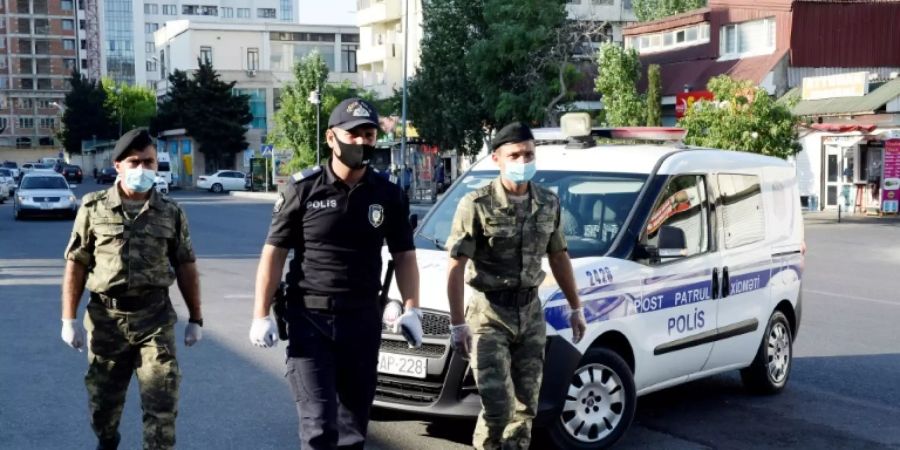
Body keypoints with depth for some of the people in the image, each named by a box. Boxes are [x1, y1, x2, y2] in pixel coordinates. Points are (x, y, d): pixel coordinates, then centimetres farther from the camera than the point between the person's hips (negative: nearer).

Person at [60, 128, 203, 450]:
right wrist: (68, 319, -4)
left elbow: (185, 268, 8)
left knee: (161, 404, -5)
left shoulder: (171, 213, 3)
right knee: (103, 401, 14)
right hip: (106, 318, 1)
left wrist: (195, 319, 7)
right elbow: (76, 266, 1)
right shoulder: (93, 208, 0)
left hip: (155, 318, 0)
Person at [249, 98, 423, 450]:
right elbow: (274, 252, -2)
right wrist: (261, 315, -8)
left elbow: (404, 255, 9)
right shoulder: (304, 190, -5)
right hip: (310, 318, -3)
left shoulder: (388, 195, 3)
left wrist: (411, 309, -5)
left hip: (364, 319, 3)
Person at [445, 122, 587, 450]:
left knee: (525, 407, 10)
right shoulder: (477, 205, -12)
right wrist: (457, 324, -16)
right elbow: (456, 267, -12)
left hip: (530, 312, 5)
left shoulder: (549, 203, 5)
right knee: (498, 407, -11)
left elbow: (558, 257, 16)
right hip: (489, 314, -5)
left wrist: (575, 308, 16)